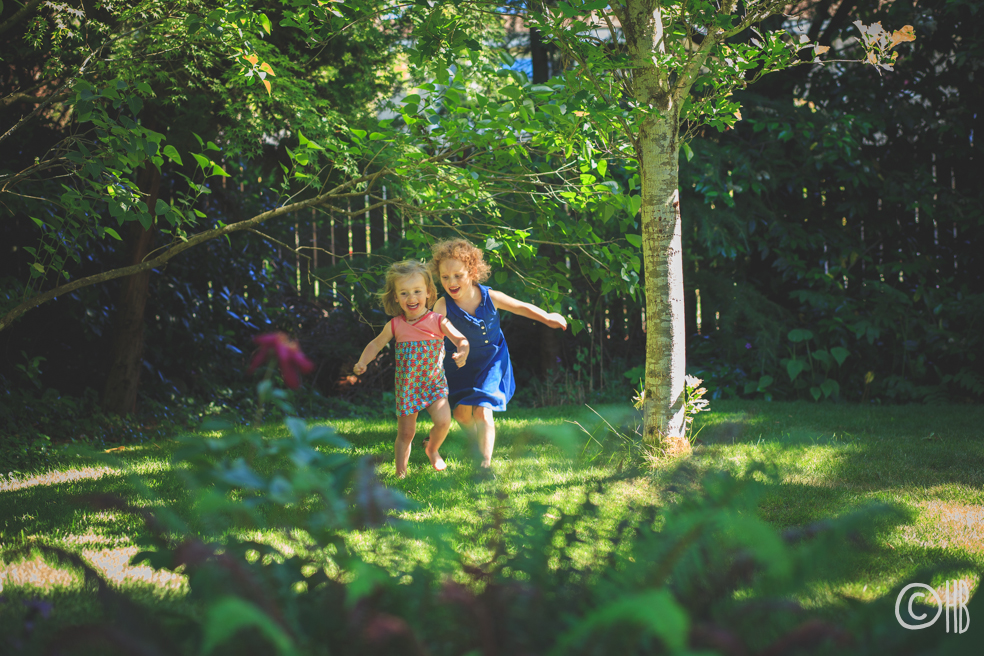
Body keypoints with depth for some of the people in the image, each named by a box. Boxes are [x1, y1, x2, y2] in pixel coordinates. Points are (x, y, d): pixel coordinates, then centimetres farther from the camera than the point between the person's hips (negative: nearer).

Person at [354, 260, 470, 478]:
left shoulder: (438, 322, -9)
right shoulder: (395, 325, -3)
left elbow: (461, 340, -8)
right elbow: (376, 345, 8)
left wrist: (462, 353, -30)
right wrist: (362, 363, -9)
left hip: (435, 384, -1)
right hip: (407, 387, 1)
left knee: (443, 420, -22)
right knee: (405, 433, 4)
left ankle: (432, 449, 11)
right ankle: (400, 474, 20)